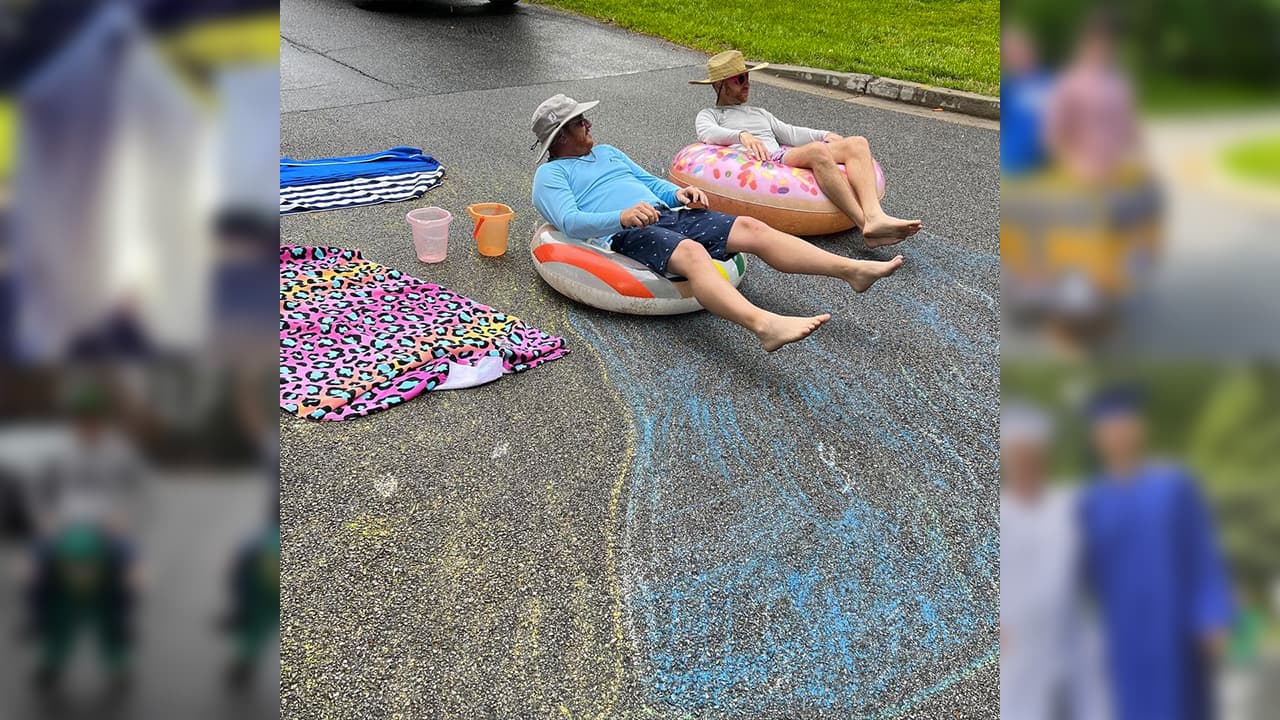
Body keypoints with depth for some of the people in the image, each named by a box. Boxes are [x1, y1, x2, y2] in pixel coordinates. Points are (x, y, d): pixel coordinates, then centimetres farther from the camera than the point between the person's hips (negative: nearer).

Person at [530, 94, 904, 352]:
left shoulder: (607, 152, 31)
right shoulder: (550, 174, 7)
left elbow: (653, 183, 30)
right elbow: (571, 222, -10)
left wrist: (679, 193, 6)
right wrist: (623, 217, -28)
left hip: (668, 215, 8)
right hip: (625, 235, -8)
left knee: (751, 228, -14)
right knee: (693, 253, -39)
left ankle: (852, 270, -23)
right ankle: (764, 324, -65)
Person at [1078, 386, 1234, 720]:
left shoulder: (1177, 486, -2)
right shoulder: (1091, 504, 3)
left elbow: (1207, 555, -1)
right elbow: (1090, 577, 6)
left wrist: (1215, 621, -8)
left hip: (1178, 630, -1)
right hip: (1125, 636, 1)